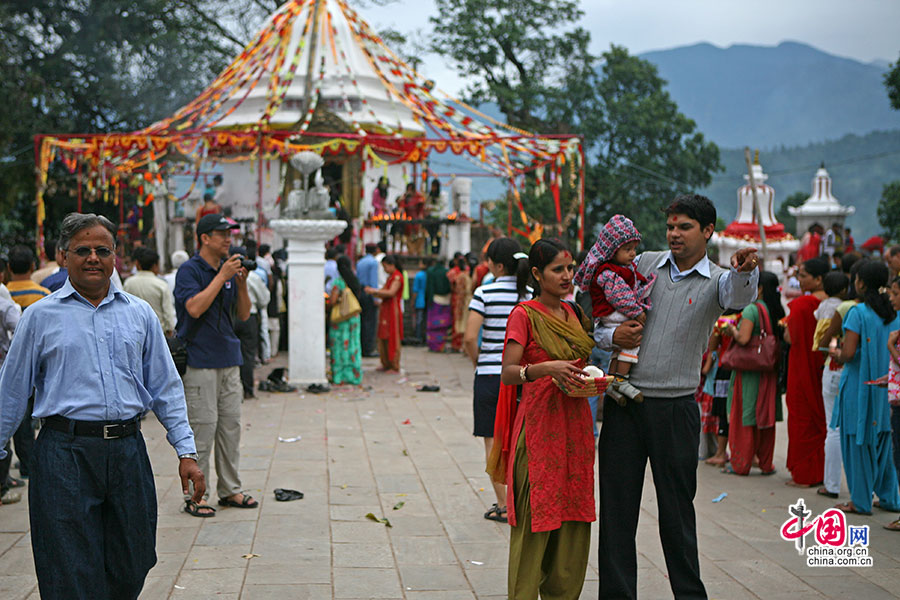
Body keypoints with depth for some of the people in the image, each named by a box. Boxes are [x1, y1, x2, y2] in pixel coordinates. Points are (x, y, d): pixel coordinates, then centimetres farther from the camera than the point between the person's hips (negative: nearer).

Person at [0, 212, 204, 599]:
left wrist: (186, 451, 7)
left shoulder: (140, 314, 11)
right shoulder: (41, 316, 4)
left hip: (128, 451, 3)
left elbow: (165, 388, 13)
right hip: (65, 453, -2)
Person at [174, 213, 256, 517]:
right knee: (203, 426, -6)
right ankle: (195, 495, 1)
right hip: (200, 361, -7)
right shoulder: (189, 270, -6)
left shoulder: (229, 268, 13)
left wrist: (241, 283, -3)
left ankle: (230, 489, 19)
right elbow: (195, 307, -20)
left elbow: (244, 314, 13)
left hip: (229, 360, 7)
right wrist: (222, 276, -18)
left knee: (231, 424, 9)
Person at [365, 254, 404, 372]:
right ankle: (386, 364, 15)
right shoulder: (390, 277, 19)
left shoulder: (397, 277, -11)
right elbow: (383, 295, 17)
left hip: (393, 310, -9)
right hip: (385, 310, 9)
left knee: (392, 338, -6)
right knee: (384, 338, 8)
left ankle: (394, 366, -1)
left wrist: (375, 291, -19)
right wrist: (372, 292, 0)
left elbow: (391, 292, -24)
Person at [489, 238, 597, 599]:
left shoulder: (574, 313, 13)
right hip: (539, 423, -6)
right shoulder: (524, 315, -7)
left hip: (575, 423, 6)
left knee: (573, 515, 8)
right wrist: (546, 368, -31)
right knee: (535, 516, -5)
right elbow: (507, 373, -15)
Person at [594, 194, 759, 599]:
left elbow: (738, 296, -23)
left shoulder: (717, 280, 2)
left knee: (677, 509, 6)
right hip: (624, 402, 2)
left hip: (676, 409, -2)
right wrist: (611, 335, -9)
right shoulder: (644, 264, 9)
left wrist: (745, 270, -45)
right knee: (616, 505, 5)